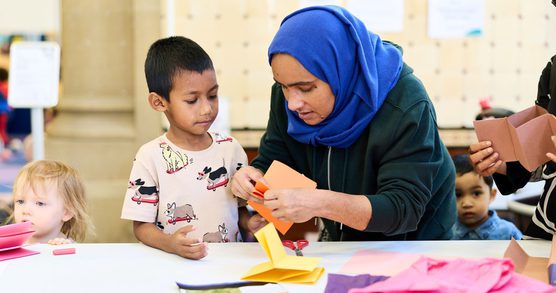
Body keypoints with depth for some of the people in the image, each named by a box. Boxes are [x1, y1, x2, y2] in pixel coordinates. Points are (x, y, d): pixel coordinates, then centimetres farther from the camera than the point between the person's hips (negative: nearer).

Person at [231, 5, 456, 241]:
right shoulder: (286, 95, -11)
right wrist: (254, 178, -24)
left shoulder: (406, 106, -27)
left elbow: (404, 209, -31)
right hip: (338, 239, 4)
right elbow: (270, 163, -1)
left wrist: (320, 204, -44)